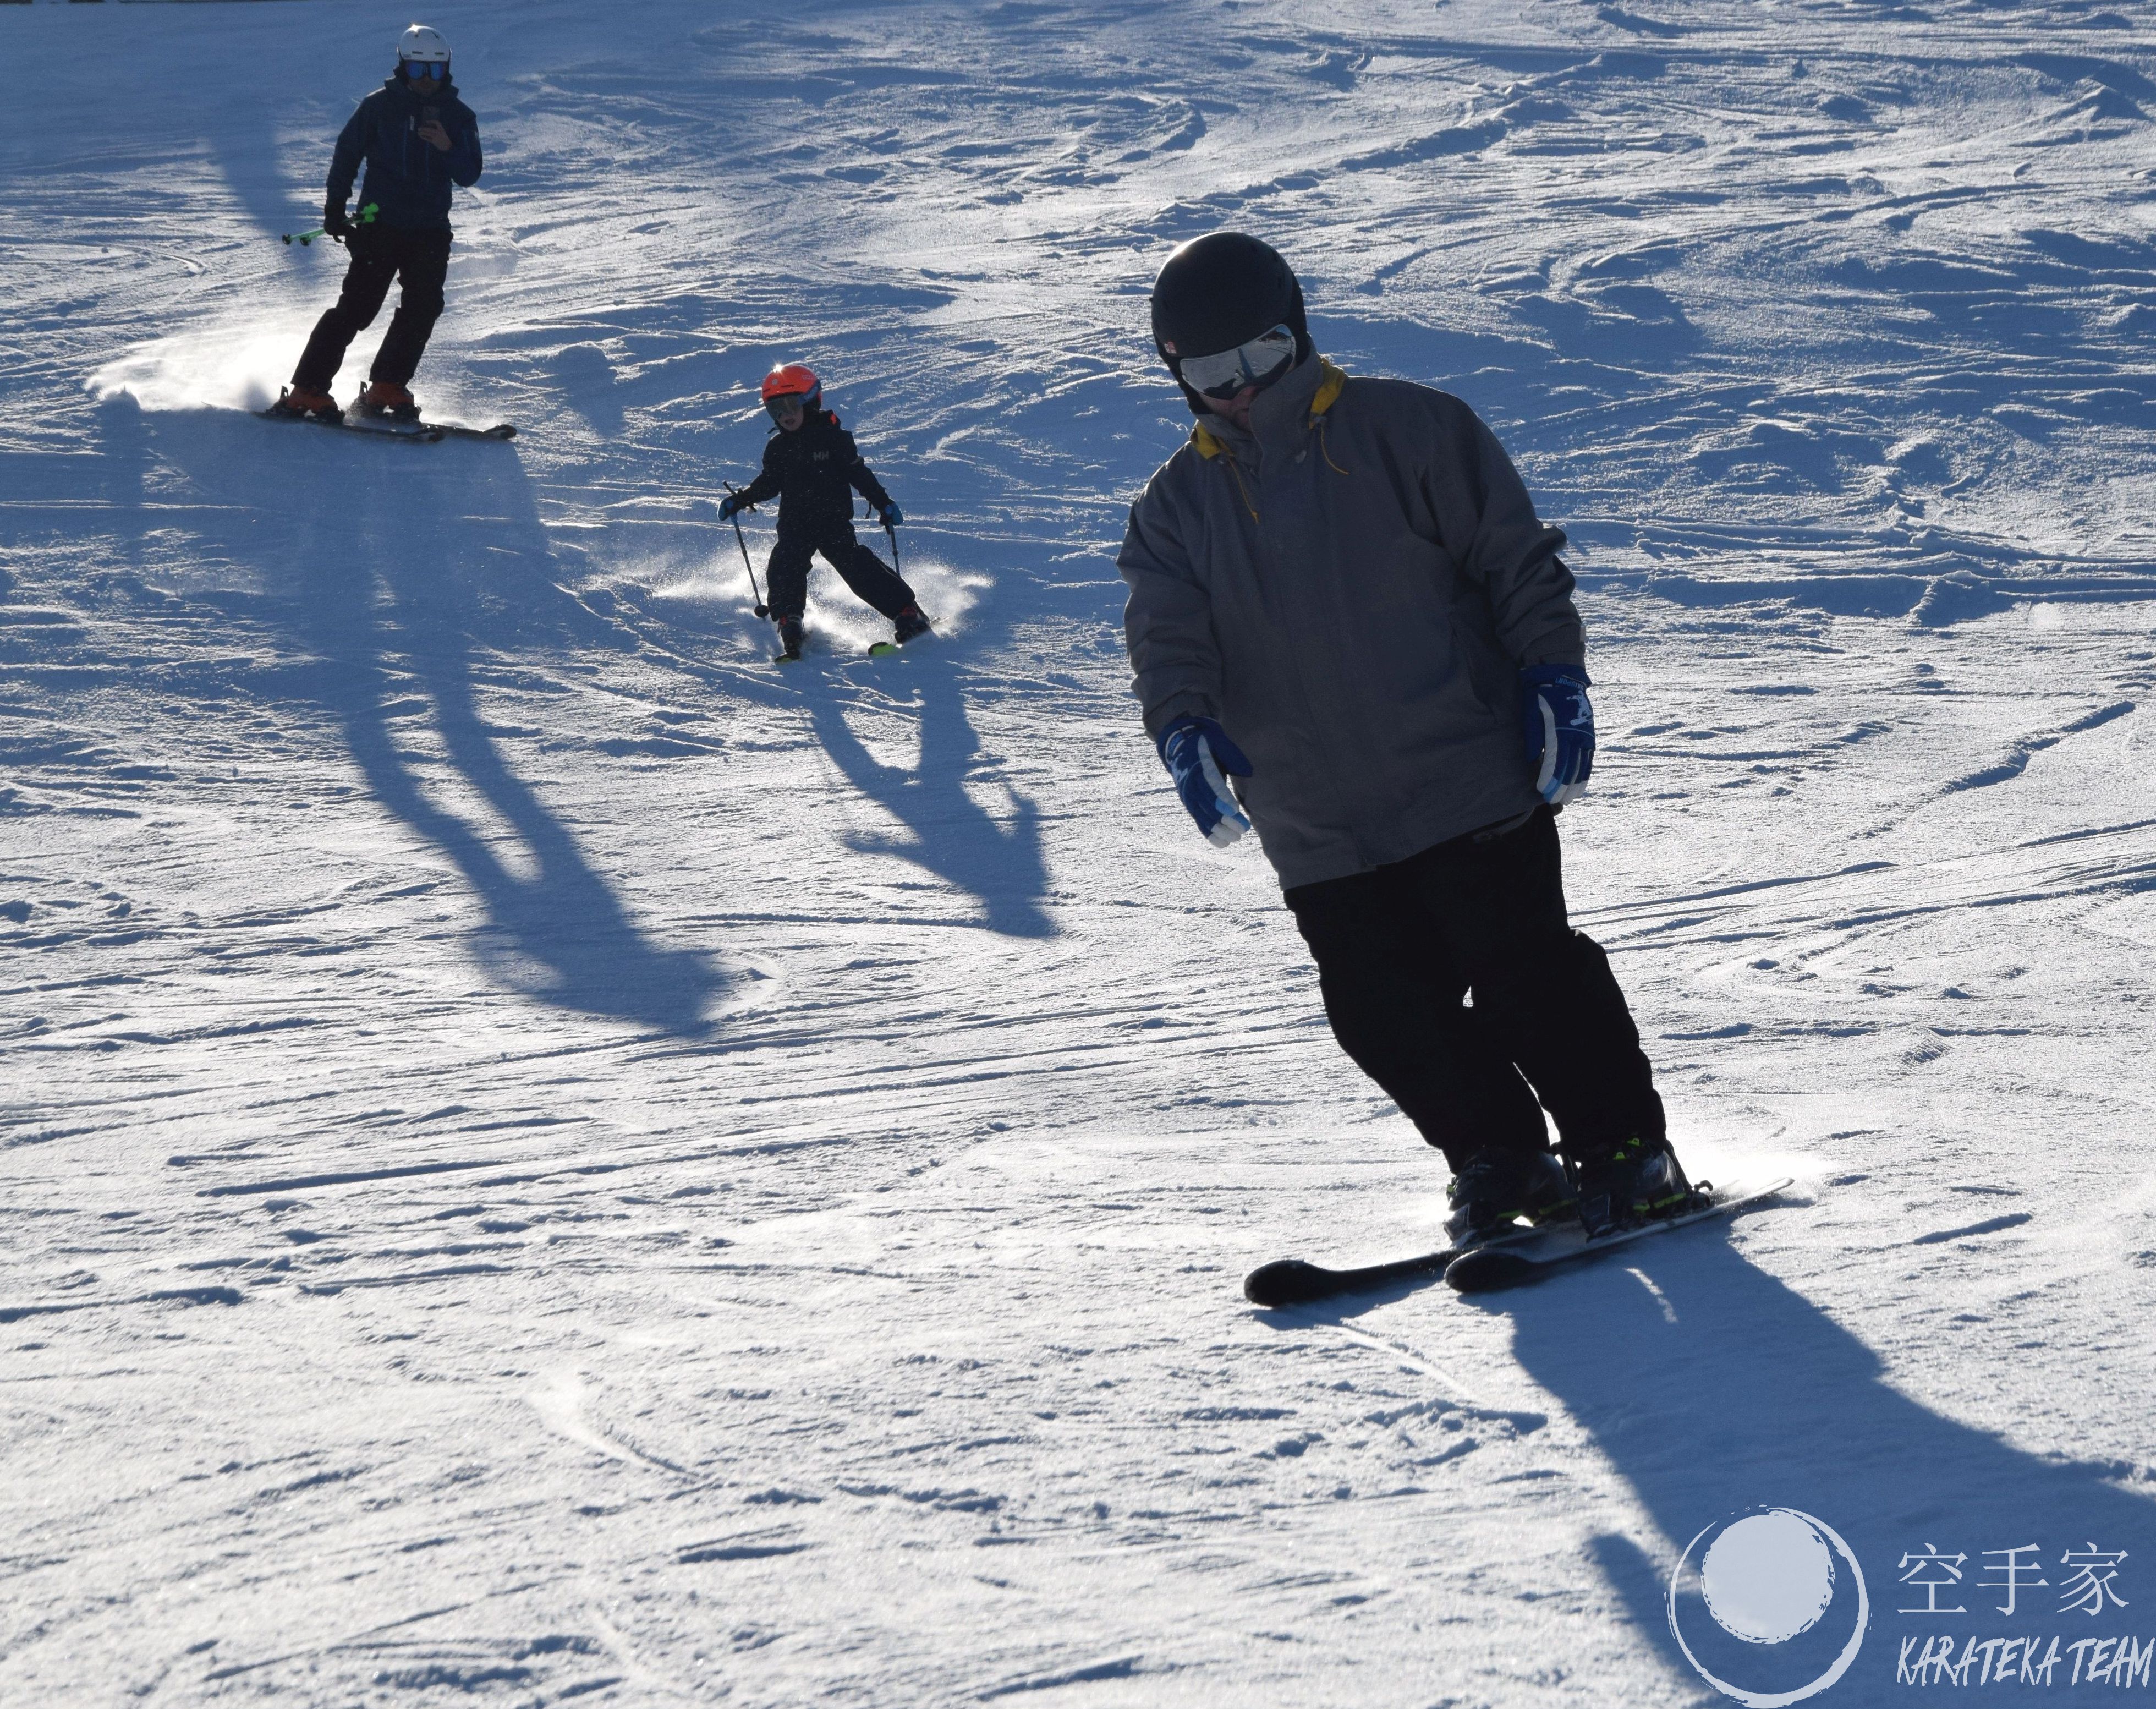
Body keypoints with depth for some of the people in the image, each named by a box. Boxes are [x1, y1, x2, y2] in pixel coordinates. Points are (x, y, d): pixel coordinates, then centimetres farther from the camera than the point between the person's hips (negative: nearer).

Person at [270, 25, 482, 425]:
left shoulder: (459, 117, 5)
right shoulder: (379, 107, -1)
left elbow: (469, 176, -1)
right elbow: (347, 153, 6)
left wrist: (449, 148, -21)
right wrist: (336, 207, -1)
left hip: (430, 230, 3)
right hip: (379, 223, -3)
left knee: (423, 306, -12)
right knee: (357, 306, -9)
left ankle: (386, 389, -5)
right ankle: (307, 390, -7)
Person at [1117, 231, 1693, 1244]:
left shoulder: (1404, 430, 0)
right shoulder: (1175, 512, 9)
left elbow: (1515, 555, 0)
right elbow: (1165, 639, -2)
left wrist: (1553, 676, -9)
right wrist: (1183, 730, -22)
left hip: (1471, 782, -4)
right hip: (1320, 835, 4)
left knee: (1522, 976, -6)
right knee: (1384, 1012, 1)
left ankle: (1627, 1156, 7)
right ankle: (1504, 1166, 17)